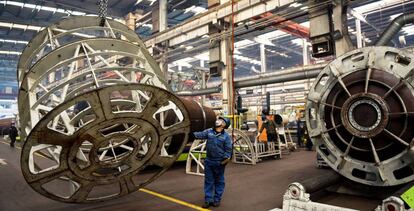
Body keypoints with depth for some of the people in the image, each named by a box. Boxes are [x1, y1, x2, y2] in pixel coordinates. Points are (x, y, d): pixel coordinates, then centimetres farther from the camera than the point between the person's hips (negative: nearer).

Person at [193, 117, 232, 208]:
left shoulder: (226, 136, -4)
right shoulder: (209, 132, 2)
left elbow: (228, 149, -2)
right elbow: (201, 135, -10)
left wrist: (226, 158, -10)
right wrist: (192, 134, -25)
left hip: (219, 162, -2)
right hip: (209, 161, 2)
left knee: (219, 181, 10)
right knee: (208, 181, 8)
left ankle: (217, 199, 23)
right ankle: (208, 200, 18)